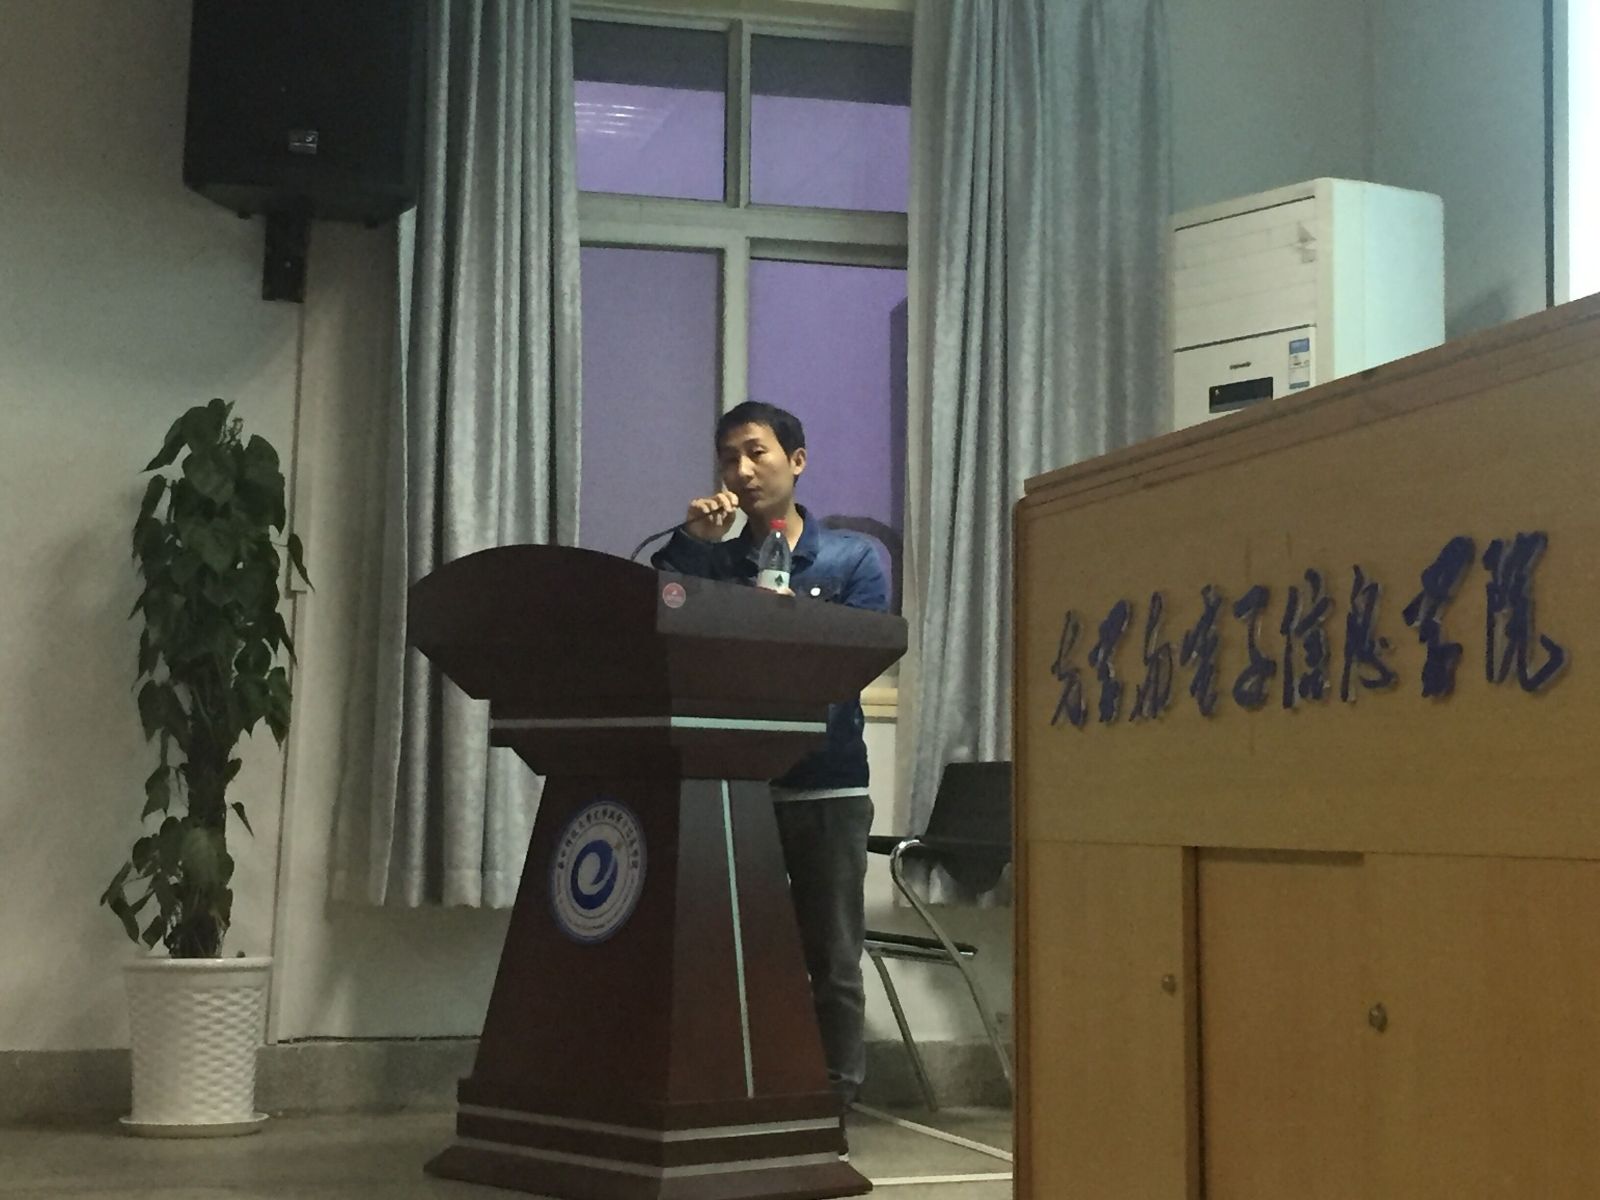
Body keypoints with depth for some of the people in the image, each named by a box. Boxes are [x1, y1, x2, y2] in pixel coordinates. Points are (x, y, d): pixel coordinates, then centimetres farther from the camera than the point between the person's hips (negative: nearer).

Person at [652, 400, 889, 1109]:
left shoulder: (853, 559, 7)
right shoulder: (713, 558, 12)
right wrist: (690, 541, -12)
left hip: (825, 789, -2)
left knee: (831, 962, 2)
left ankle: (834, 1099, 8)